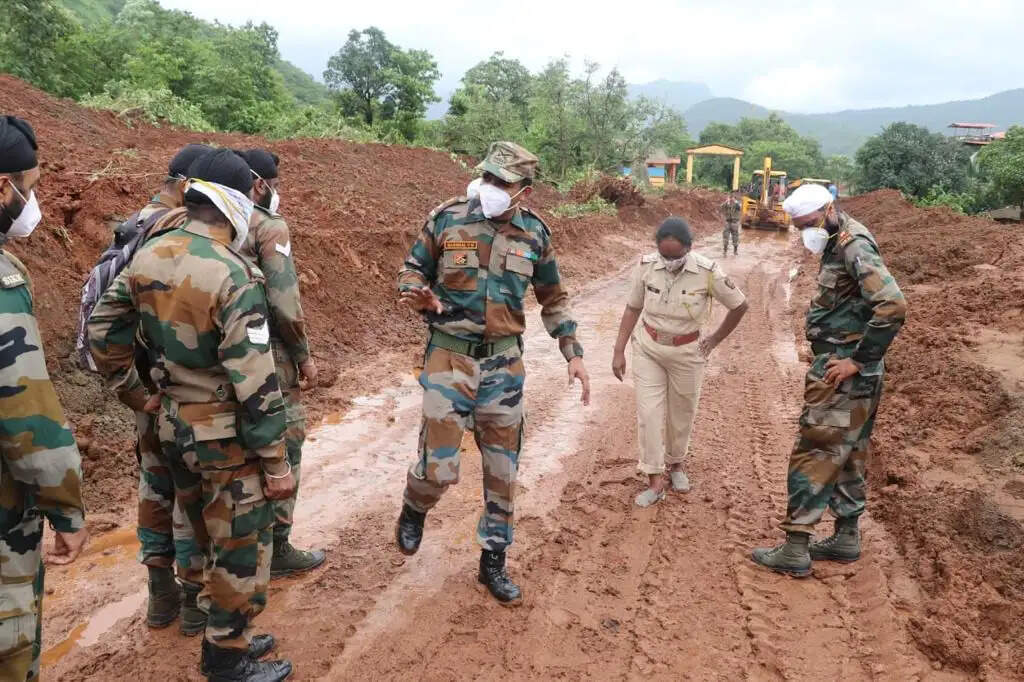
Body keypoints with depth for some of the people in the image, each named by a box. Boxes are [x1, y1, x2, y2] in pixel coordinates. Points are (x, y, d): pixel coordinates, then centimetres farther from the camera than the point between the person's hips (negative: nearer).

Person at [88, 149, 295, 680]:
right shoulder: (232, 276, -22)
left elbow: (101, 332, 8)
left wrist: (135, 390, 18)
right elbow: (255, 384, -22)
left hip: (171, 425, 8)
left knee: (210, 539, 23)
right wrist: (277, 461, -15)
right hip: (225, 435, -7)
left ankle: (225, 636, 38)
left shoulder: (147, 258, 0)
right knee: (242, 548, 9)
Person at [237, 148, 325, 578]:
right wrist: (305, 356, -10)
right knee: (280, 452, 5)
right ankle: (275, 551, 14)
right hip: (268, 357, -8)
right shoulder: (270, 227, -14)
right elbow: (285, 303, -21)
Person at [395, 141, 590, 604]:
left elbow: (554, 299, 12)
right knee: (440, 467, -4)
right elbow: (412, 270, 4)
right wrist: (419, 296, -20)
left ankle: (493, 561, 27)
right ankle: (413, 510, 32)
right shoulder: (446, 219, -7)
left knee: (502, 469, 9)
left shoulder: (534, 235, 1)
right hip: (450, 357, -2)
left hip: (504, 362, 3)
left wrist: (574, 354, 5)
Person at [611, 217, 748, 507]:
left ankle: (676, 464, 41)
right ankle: (655, 481, 9)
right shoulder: (646, 266, -15)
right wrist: (618, 351, -5)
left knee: (682, 414, 15)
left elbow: (740, 306, -4)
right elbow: (632, 308, -2)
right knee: (648, 413, -2)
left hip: (686, 353, -1)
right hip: (648, 348, 1)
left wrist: (714, 340, 0)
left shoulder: (708, 272, -20)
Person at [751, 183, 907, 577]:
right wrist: (859, 360, 10)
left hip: (841, 372, -10)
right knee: (849, 453, 17)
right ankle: (846, 538, 30)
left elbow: (893, 306, -28)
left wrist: (859, 360, -22)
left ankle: (795, 550, 3)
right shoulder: (838, 245, 12)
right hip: (852, 374, 10)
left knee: (813, 454, -4)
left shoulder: (855, 247, -18)